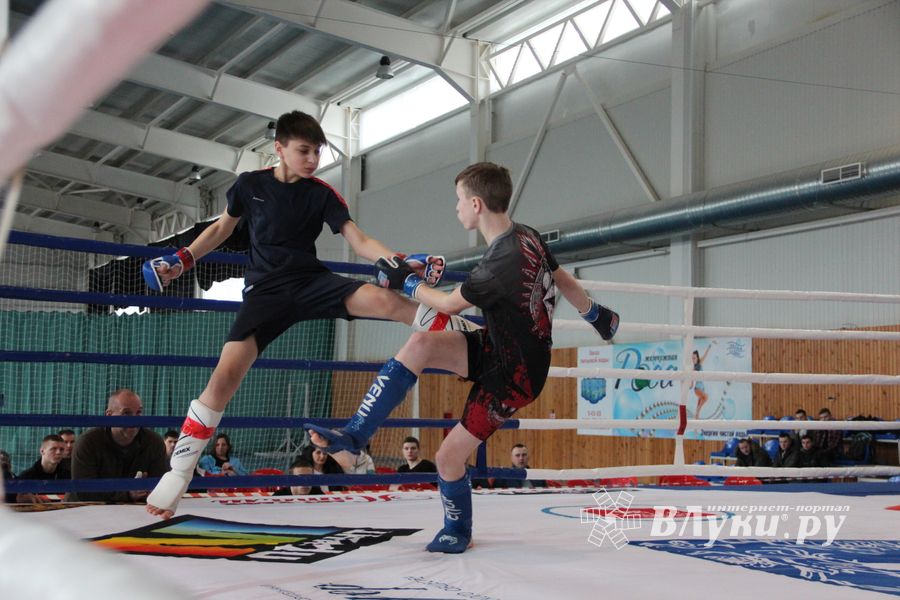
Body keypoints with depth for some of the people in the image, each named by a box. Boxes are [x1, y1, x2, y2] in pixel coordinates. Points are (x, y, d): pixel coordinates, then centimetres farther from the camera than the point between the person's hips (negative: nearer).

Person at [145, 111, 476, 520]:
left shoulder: (322, 194, -1)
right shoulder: (250, 184, 2)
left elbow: (359, 242, -7)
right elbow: (222, 228, 18)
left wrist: (403, 262, -22)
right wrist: (183, 259, 7)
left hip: (311, 280, 0)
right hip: (265, 290, 0)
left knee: (382, 300, -28)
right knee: (226, 374, -16)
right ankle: (179, 472, -5)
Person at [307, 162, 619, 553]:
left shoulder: (502, 262, -31)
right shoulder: (525, 236, -4)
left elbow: (449, 304, -14)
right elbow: (565, 281, 13)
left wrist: (404, 281, 1)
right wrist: (595, 314, 31)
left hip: (514, 373, -9)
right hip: (497, 347, 9)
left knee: (449, 458, -4)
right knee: (420, 345, -14)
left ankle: (458, 532, 25)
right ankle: (353, 436, -14)